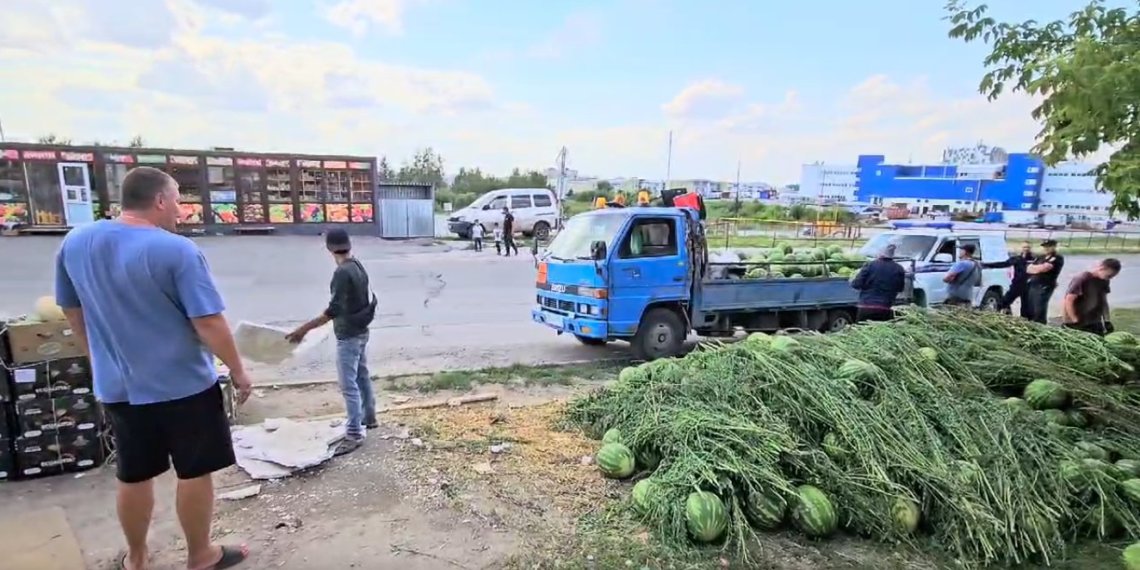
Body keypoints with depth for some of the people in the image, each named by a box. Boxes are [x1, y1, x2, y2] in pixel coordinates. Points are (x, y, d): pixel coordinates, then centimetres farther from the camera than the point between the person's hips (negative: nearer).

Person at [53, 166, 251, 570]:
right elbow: (210, 325, -21)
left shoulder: (74, 243, 1)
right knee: (195, 472, 11)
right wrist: (237, 371, -9)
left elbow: (73, 312, 13)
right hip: (183, 384, -6)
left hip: (117, 386, 6)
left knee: (133, 475, 20)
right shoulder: (177, 250, -20)